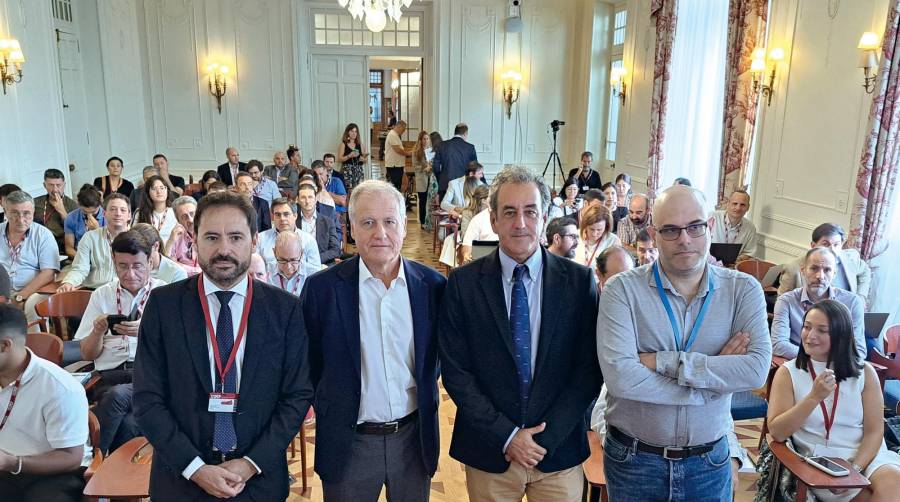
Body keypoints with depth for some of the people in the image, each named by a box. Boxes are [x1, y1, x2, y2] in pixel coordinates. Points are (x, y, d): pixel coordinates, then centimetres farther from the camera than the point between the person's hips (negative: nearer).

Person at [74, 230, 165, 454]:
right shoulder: (101, 295, 17)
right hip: (111, 374, 2)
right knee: (128, 423, -30)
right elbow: (87, 354, 17)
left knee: (118, 394, -33)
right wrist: (98, 331, -6)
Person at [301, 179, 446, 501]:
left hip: (415, 438, 2)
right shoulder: (321, 287, -10)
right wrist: (330, 408, 2)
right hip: (348, 443, -2)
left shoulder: (433, 285, -5)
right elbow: (309, 363, 0)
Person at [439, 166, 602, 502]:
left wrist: (547, 436, -11)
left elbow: (590, 368, -4)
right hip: (489, 451, 0)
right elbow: (455, 370, -6)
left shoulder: (579, 280, -5)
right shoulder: (462, 283, -6)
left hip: (558, 450, 1)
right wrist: (506, 436, -11)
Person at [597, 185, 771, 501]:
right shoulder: (623, 289, -13)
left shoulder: (743, 289, -5)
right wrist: (718, 377, -18)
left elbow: (757, 370, -18)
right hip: (632, 459, -1)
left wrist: (662, 362, -22)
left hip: (709, 462, 2)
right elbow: (620, 377, -24)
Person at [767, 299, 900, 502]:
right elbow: (777, 432, -9)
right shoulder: (788, 373, 0)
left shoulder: (864, 372, 5)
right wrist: (814, 397, -19)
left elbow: (874, 431, 0)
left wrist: (854, 469, -16)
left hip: (866, 455, 2)